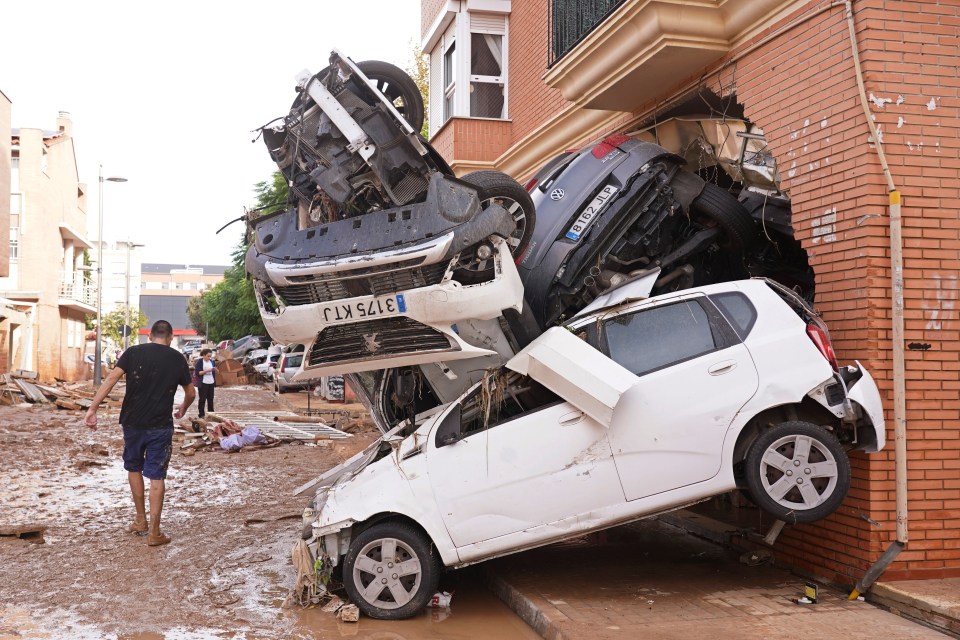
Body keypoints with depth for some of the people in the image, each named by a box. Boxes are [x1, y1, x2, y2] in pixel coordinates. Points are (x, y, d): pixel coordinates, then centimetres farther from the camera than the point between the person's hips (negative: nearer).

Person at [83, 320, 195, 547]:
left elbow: (111, 379, -11)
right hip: (160, 426, -1)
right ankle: (154, 532, 3)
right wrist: (182, 410, 32)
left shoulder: (133, 352, 1)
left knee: (134, 468, 21)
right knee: (156, 476, 4)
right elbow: (191, 393, 12)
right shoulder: (177, 358, 3)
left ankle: (140, 520, 28)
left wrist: (92, 409, -12)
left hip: (133, 423, 1)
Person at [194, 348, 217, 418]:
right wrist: (206, 371, -21)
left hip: (211, 383, 5)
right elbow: (198, 373, -12)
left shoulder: (212, 361, 10)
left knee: (210, 399, 9)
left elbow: (215, 372, 17)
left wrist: (215, 369, -4)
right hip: (203, 383, -5)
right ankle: (201, 414, 3)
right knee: (202, 399, -2)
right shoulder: (200, 362, -6)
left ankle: (211, 413, 16)